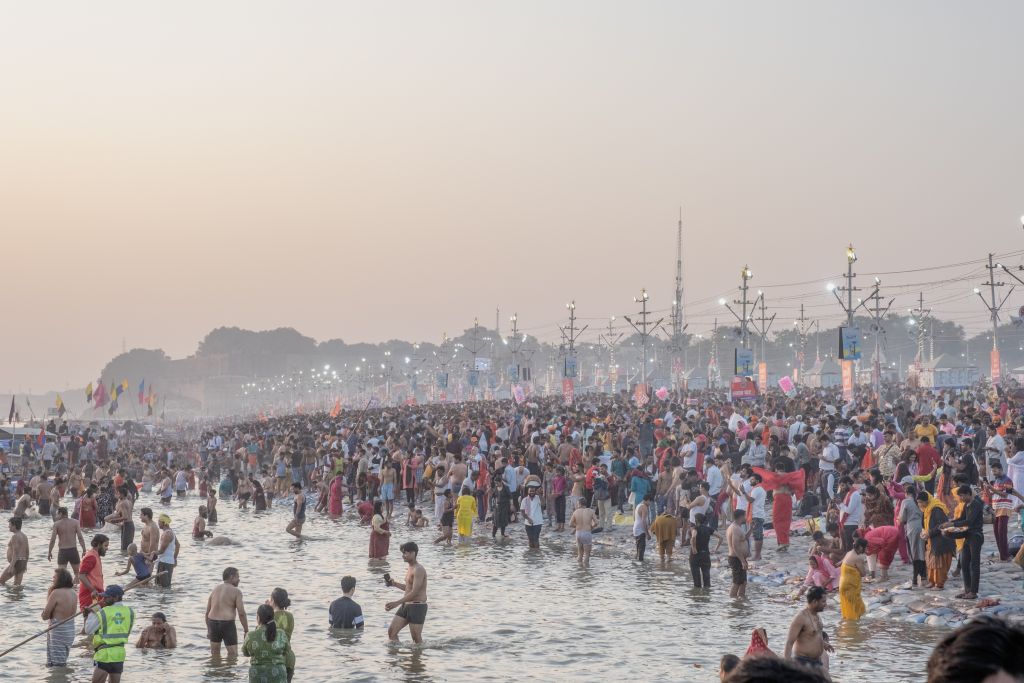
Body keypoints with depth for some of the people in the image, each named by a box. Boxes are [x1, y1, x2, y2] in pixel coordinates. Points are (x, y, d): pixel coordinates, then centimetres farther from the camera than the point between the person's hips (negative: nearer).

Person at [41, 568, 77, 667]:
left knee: (58, 665, -2)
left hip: (58, 631, -8)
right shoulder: (73, 593, 6)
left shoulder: (56, 593, -17)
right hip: (70, 629, 8)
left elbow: (45, 616, -15)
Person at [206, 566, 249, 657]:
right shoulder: (236, 591, -3)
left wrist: (208, 630, 24)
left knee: (215, 652, 20)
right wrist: (246, 631, -5)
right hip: (227, 624, -6)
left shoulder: (215, 590, 15)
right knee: (233, 653, 1)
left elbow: (207, 612, 16)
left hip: (213, 622, 6)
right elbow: (241, 613, -11)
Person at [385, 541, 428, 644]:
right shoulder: (410, 568, 13)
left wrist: (397, 603, -30)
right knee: (391, 631, 6)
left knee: (416, 639, -2)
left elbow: (415, 592, -25)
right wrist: (394, 584, 12)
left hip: (417, 606, -10)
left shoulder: (418, 570, -17)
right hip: (406, 605, 10)